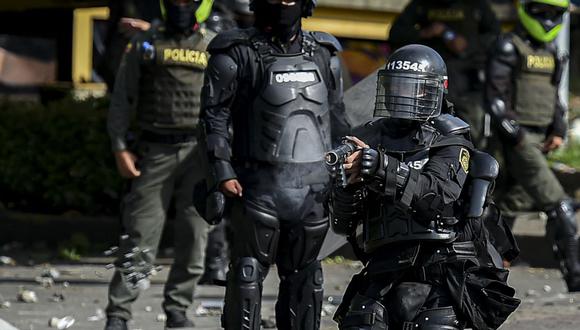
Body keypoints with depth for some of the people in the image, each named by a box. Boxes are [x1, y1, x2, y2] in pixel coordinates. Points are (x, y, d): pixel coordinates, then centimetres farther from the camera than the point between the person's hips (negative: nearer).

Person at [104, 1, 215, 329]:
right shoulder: (146, 44, 5)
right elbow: (123, 98, 6)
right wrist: (120, 147, -2)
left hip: (199, 151, 2)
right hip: (156, 151, -1)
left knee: (194, 237, 3)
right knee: (141, 234, -5)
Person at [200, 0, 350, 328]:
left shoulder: (324, 54, 11)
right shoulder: (238, 54, -4)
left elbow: (337, 119, 19)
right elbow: (214, 116, -5)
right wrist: (223, 171, -13)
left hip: (313, 188, 4)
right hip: (260, 186, -4)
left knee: (304, 276, 11)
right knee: (248, 274, -2)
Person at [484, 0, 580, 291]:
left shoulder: (552, 53, 15)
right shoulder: (508, 48, -9)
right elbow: (494, 97, -11)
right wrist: (516, 135, -17)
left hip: (540, 140, 8)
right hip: (516, 139, -8)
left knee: (512, 202, 15)